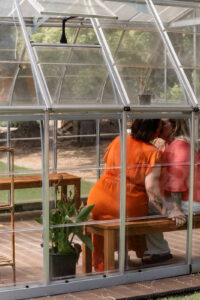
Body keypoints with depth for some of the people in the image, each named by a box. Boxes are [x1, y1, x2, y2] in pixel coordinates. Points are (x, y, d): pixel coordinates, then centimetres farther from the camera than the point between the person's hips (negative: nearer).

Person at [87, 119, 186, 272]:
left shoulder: (118, 141, 4)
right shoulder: (153, 153, -10)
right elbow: (151, 187, -18)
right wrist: (166, 212, -16)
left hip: (99, 202, 3)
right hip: (130, 207, -3)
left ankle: (100, 262, 44)